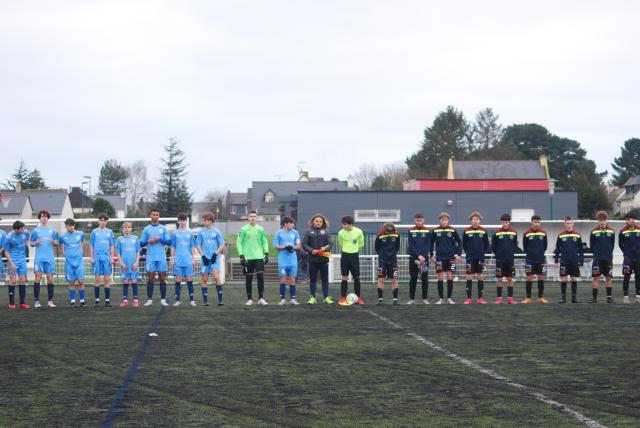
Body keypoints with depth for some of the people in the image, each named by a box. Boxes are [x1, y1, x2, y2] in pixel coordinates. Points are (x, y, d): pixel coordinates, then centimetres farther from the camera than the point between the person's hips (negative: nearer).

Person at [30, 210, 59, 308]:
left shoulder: (52, 230, 10)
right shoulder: (35, 230, 7)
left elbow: (56, 242, 16)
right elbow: (30, 243, 11)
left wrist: (54, 242, -7)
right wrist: (35, 243, -11)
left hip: (50, 258, 2)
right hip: (39, 258, -1)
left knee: (50, 278, 1)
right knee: (37, 278, -9)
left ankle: (50, 301, 7)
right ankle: (36, 301, -6)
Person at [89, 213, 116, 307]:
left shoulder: (109, 232, 9)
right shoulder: (94, 232, 5)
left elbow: (111, 246, 11)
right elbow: (91, 245, 7)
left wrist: (112, 257, 3)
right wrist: (91, 257, -1)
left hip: (106, 258, 1)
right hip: (97, 258, -1)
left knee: (107, 279, 0)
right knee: (97, 279, 1)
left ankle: (107, 300, 3)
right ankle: (97, 300, 6)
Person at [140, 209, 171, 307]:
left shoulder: (163, 228, 8)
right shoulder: (146, 229, 9)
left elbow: (169, 242, 2)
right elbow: (141, 244, 8)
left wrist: (159, 239, -12)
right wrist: (148, 242, -12)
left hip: (161, 257, 0)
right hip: (150, 257, 0)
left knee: (162, 277, 0)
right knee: (150, 278, -1)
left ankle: (163, 299, 4)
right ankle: (149, 299, 2)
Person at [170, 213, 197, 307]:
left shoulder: (190, 233, 8)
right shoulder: (175, 233, 7)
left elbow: (193, 247, 10)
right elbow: (173, 247, 9)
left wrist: (193, 259, 4)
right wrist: (171, 260, 4)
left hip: (188, 261, 0)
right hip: (178, 261, 0)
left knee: (189, 279, -2)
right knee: (178, 280, 1)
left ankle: (191, 300, 3)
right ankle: (178, 300, 6)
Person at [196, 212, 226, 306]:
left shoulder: (216, 232, 2)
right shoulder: (201, 232, 7)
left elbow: (222, 245, 4)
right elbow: (198, 245, 8)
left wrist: (216, 254, -10)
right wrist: (203, 256, -5)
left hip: (215, 258, -3)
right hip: (205, 258, 3)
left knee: (216, 276, -17)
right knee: (204, 279, 2)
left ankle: (220, 299, -13)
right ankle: (205, 300, 8)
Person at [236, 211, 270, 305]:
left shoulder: (260, 229, 7)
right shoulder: (243, 229, 0)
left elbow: (264, 242, 14)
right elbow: (238, 242, 0)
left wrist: (266, 254, 6)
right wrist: (241, 256, -7)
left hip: (259, 257, 2)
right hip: (248, 258, -2)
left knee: (261, 276, -7)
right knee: (248, 278, 2)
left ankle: (261, 298, 0)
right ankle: (249, 299, 10)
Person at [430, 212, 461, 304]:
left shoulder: (452, 230, 0)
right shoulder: (435, 231, 1)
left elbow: (459, 242, 6)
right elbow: (431, 243, 11)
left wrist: (458, 254, -3)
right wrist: (432, 255, 5)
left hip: (451, 257, 0)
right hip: (440, 257, 0)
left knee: (450, 277, 0)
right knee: (440, 278, -1)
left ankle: (449, 298, 8)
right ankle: (441, 298, 7)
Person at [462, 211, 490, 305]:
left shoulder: (483, 231, 0)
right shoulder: (466, 231, -2)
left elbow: (487, 244, 8)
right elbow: (464, 244, 8)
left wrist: (483, 252, 1)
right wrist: (468, 252, 2)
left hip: (480, 257, 1)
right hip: (470, 257, -1)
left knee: (481, 277, 2)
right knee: (469, 277, -1)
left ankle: (480, 298, 8)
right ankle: (468, 298, 3)